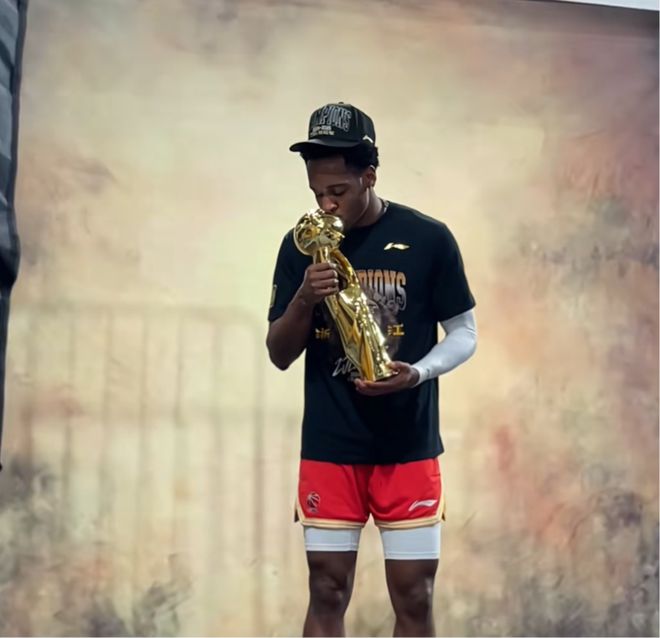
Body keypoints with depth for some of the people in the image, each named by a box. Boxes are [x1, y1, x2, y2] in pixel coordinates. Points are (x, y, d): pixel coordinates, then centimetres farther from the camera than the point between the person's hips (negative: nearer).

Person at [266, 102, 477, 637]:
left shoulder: (428, 239, -5)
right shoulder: (300, 246, 2)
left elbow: (464, 334, 1)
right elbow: (280, 355, 3)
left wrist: (418, 373, -19)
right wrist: (304, 301, -17)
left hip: (409, 446, -1)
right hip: (328, 447, 1)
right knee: (327, 593, 5)